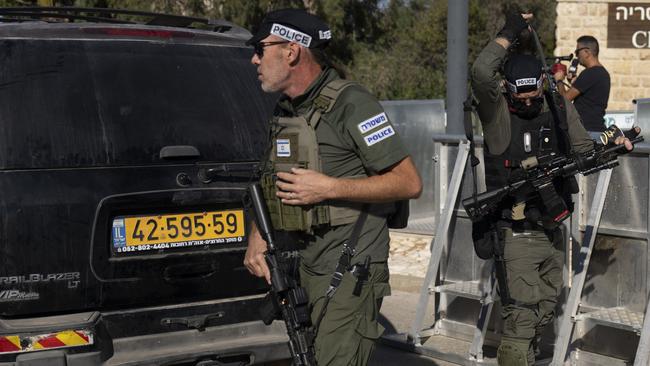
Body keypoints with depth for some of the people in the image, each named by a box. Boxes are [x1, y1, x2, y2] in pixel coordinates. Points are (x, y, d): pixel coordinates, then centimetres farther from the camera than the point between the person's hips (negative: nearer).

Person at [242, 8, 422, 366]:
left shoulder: (351, 104, -14)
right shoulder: (284, 110, 12)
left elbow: (410, 183, -17)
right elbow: (274, 184, 23)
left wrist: (329, 188, -21)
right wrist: (257, 237, 6)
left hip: (350, 270, -9)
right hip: (305, 267, 9)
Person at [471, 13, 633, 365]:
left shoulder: (560, 109, 4)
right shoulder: (497, 111, -11)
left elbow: (584, 151, 14)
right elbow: (480, 73, -29)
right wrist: (508, 34, -19)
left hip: (553, 228, 6)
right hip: (517, 233, -6)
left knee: (545, 310, 18)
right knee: (521, 314, -11)